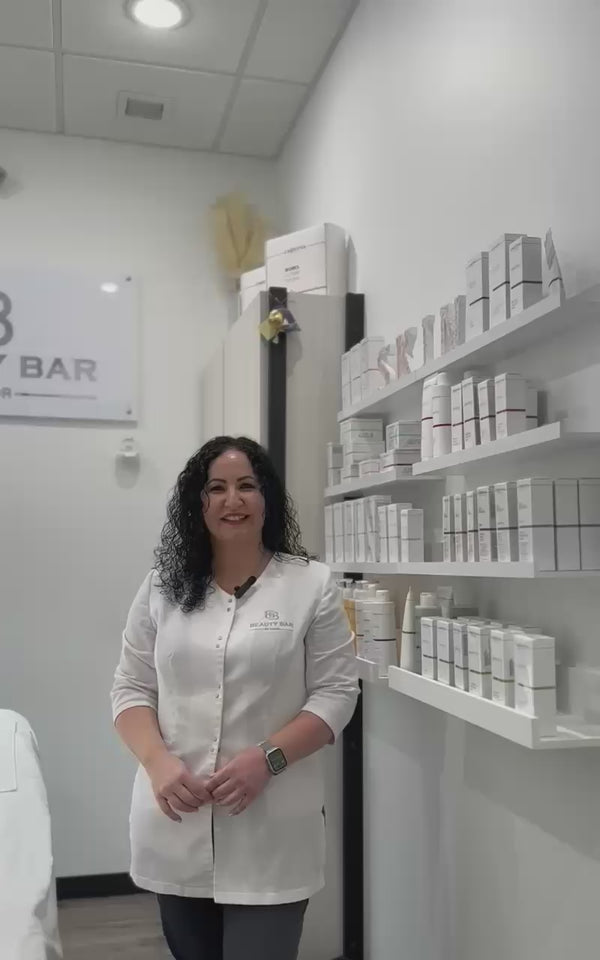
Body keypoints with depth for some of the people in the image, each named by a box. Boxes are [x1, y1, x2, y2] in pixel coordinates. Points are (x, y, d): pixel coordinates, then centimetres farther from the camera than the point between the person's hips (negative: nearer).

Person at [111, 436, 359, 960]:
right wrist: (158, 762, -11)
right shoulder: (162, 587, 5)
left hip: (269, 831, -3)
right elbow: (131, 689, 6)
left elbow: (335, 694, -4)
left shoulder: (312, 585, -4)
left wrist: (267, 759, -17)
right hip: (175, 827, 3)